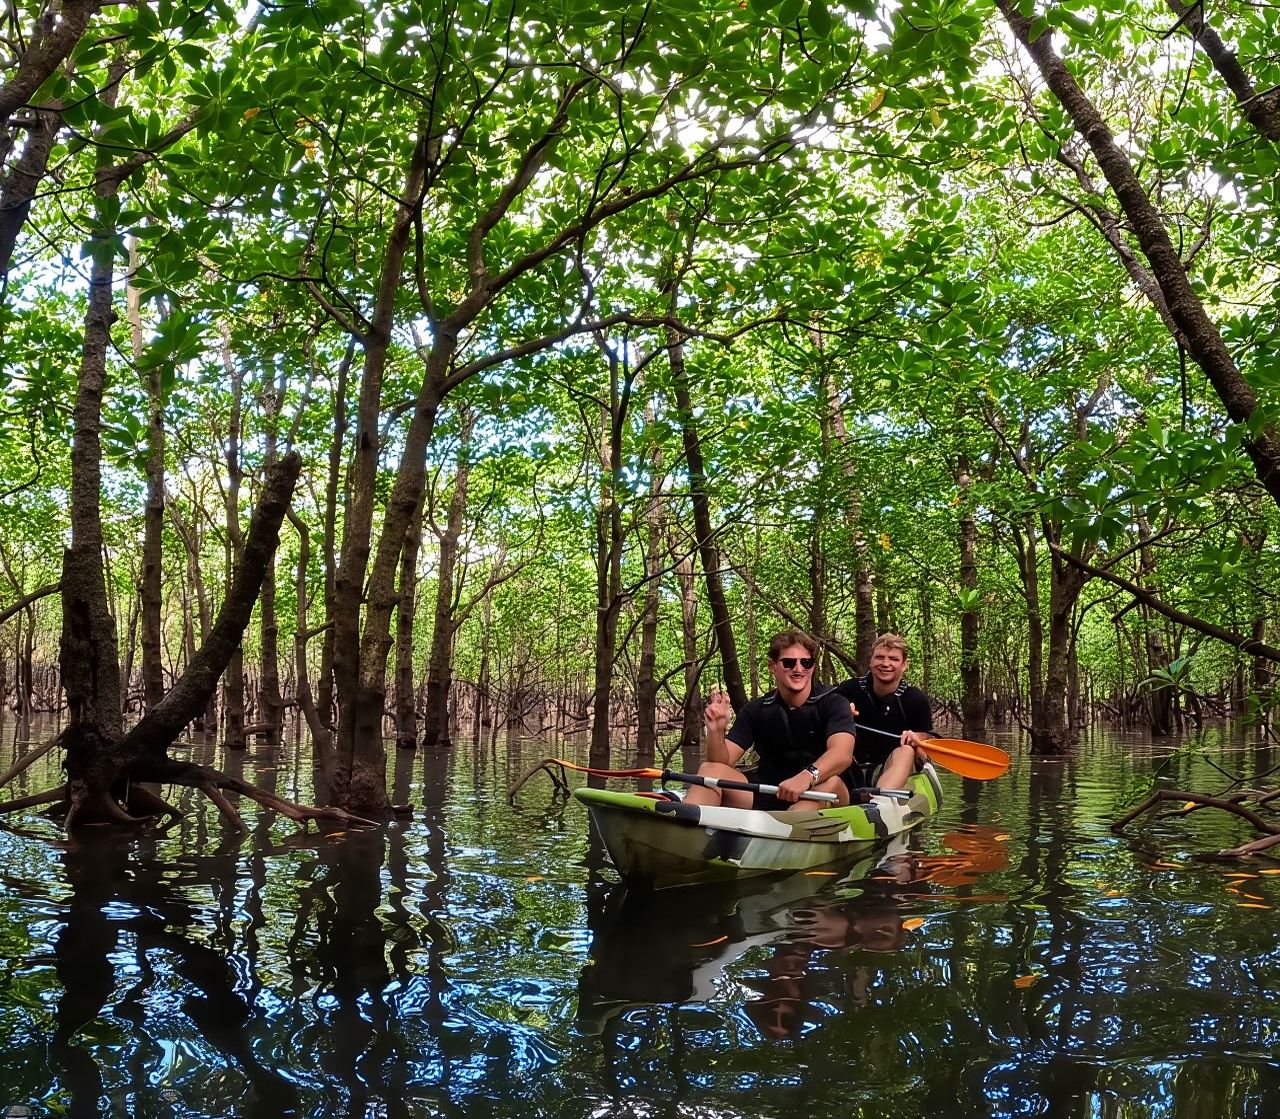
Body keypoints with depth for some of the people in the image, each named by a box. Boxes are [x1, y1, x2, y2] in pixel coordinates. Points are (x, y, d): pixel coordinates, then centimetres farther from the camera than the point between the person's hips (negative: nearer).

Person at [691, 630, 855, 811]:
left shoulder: (832, 704, -3)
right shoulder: (756, 710, 6)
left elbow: (842, 754, -23)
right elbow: (722, 762, 0)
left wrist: (807, 777, -42)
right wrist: (716, 731, -21)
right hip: (765, 798, 3)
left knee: (831, 782, -35)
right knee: (709, 769, -15)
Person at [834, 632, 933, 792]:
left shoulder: (916, 701, -2)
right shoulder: (848, 690, 0)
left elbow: (923, 758, 0)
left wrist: (915, 746, -23)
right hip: (853, 772, 1)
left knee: (904, 752, -31)